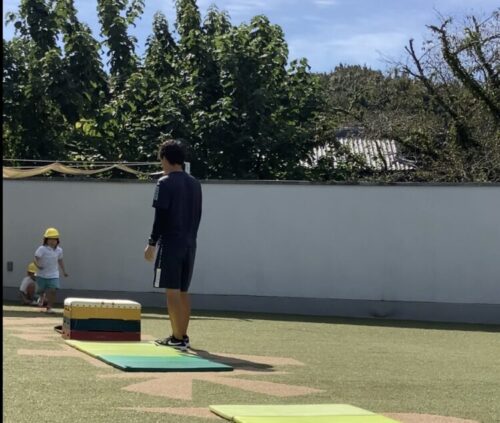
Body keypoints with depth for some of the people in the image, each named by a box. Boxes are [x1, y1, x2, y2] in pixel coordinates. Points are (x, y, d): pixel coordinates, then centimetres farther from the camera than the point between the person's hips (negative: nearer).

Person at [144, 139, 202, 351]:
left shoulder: (165, 183, -9)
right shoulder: (194, 184, 12)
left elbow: (160, 216, -13)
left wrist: (152, 243, -8)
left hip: (170, 244, -7)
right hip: (189, 244, 7)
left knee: (172, 291, -5)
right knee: (183, 291, 13)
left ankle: (178, 338, -7)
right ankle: (182, 335, 16)